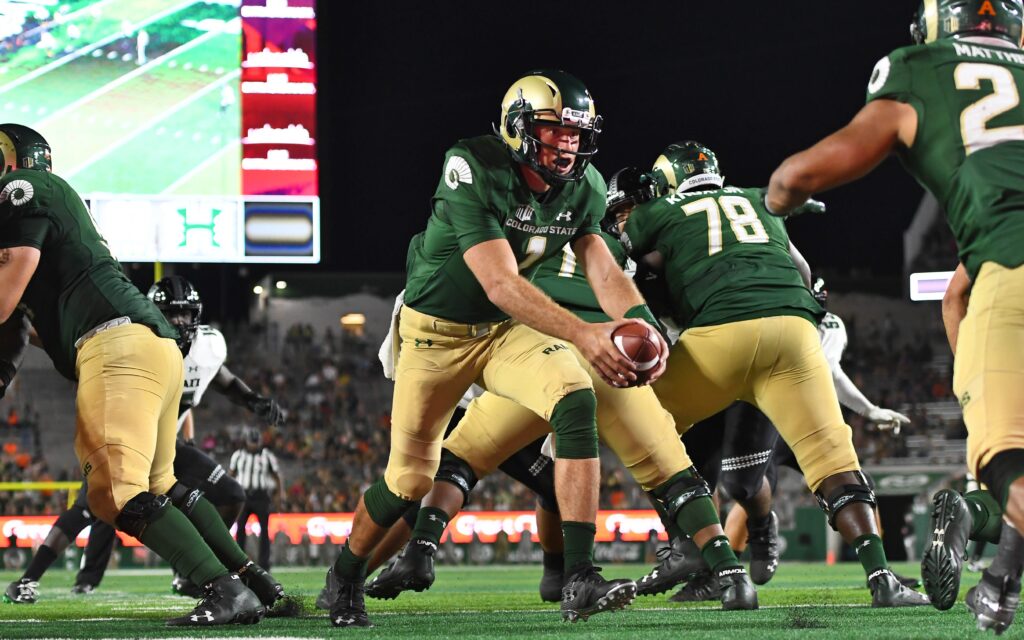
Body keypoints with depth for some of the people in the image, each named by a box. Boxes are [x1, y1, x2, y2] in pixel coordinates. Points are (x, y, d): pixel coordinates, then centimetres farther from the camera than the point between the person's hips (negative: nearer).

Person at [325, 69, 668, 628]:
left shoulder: (582, 187, -9)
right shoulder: (475, 172, -30)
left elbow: (604, 271, -12)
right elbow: (500, 285, -36)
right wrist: (584, 335, -47)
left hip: (509, 330, 4)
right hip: (437, 330, -4)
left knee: (577, 402, -23)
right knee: (411, 478, 3)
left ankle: (580, 581, -24)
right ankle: (346, 578, 34)